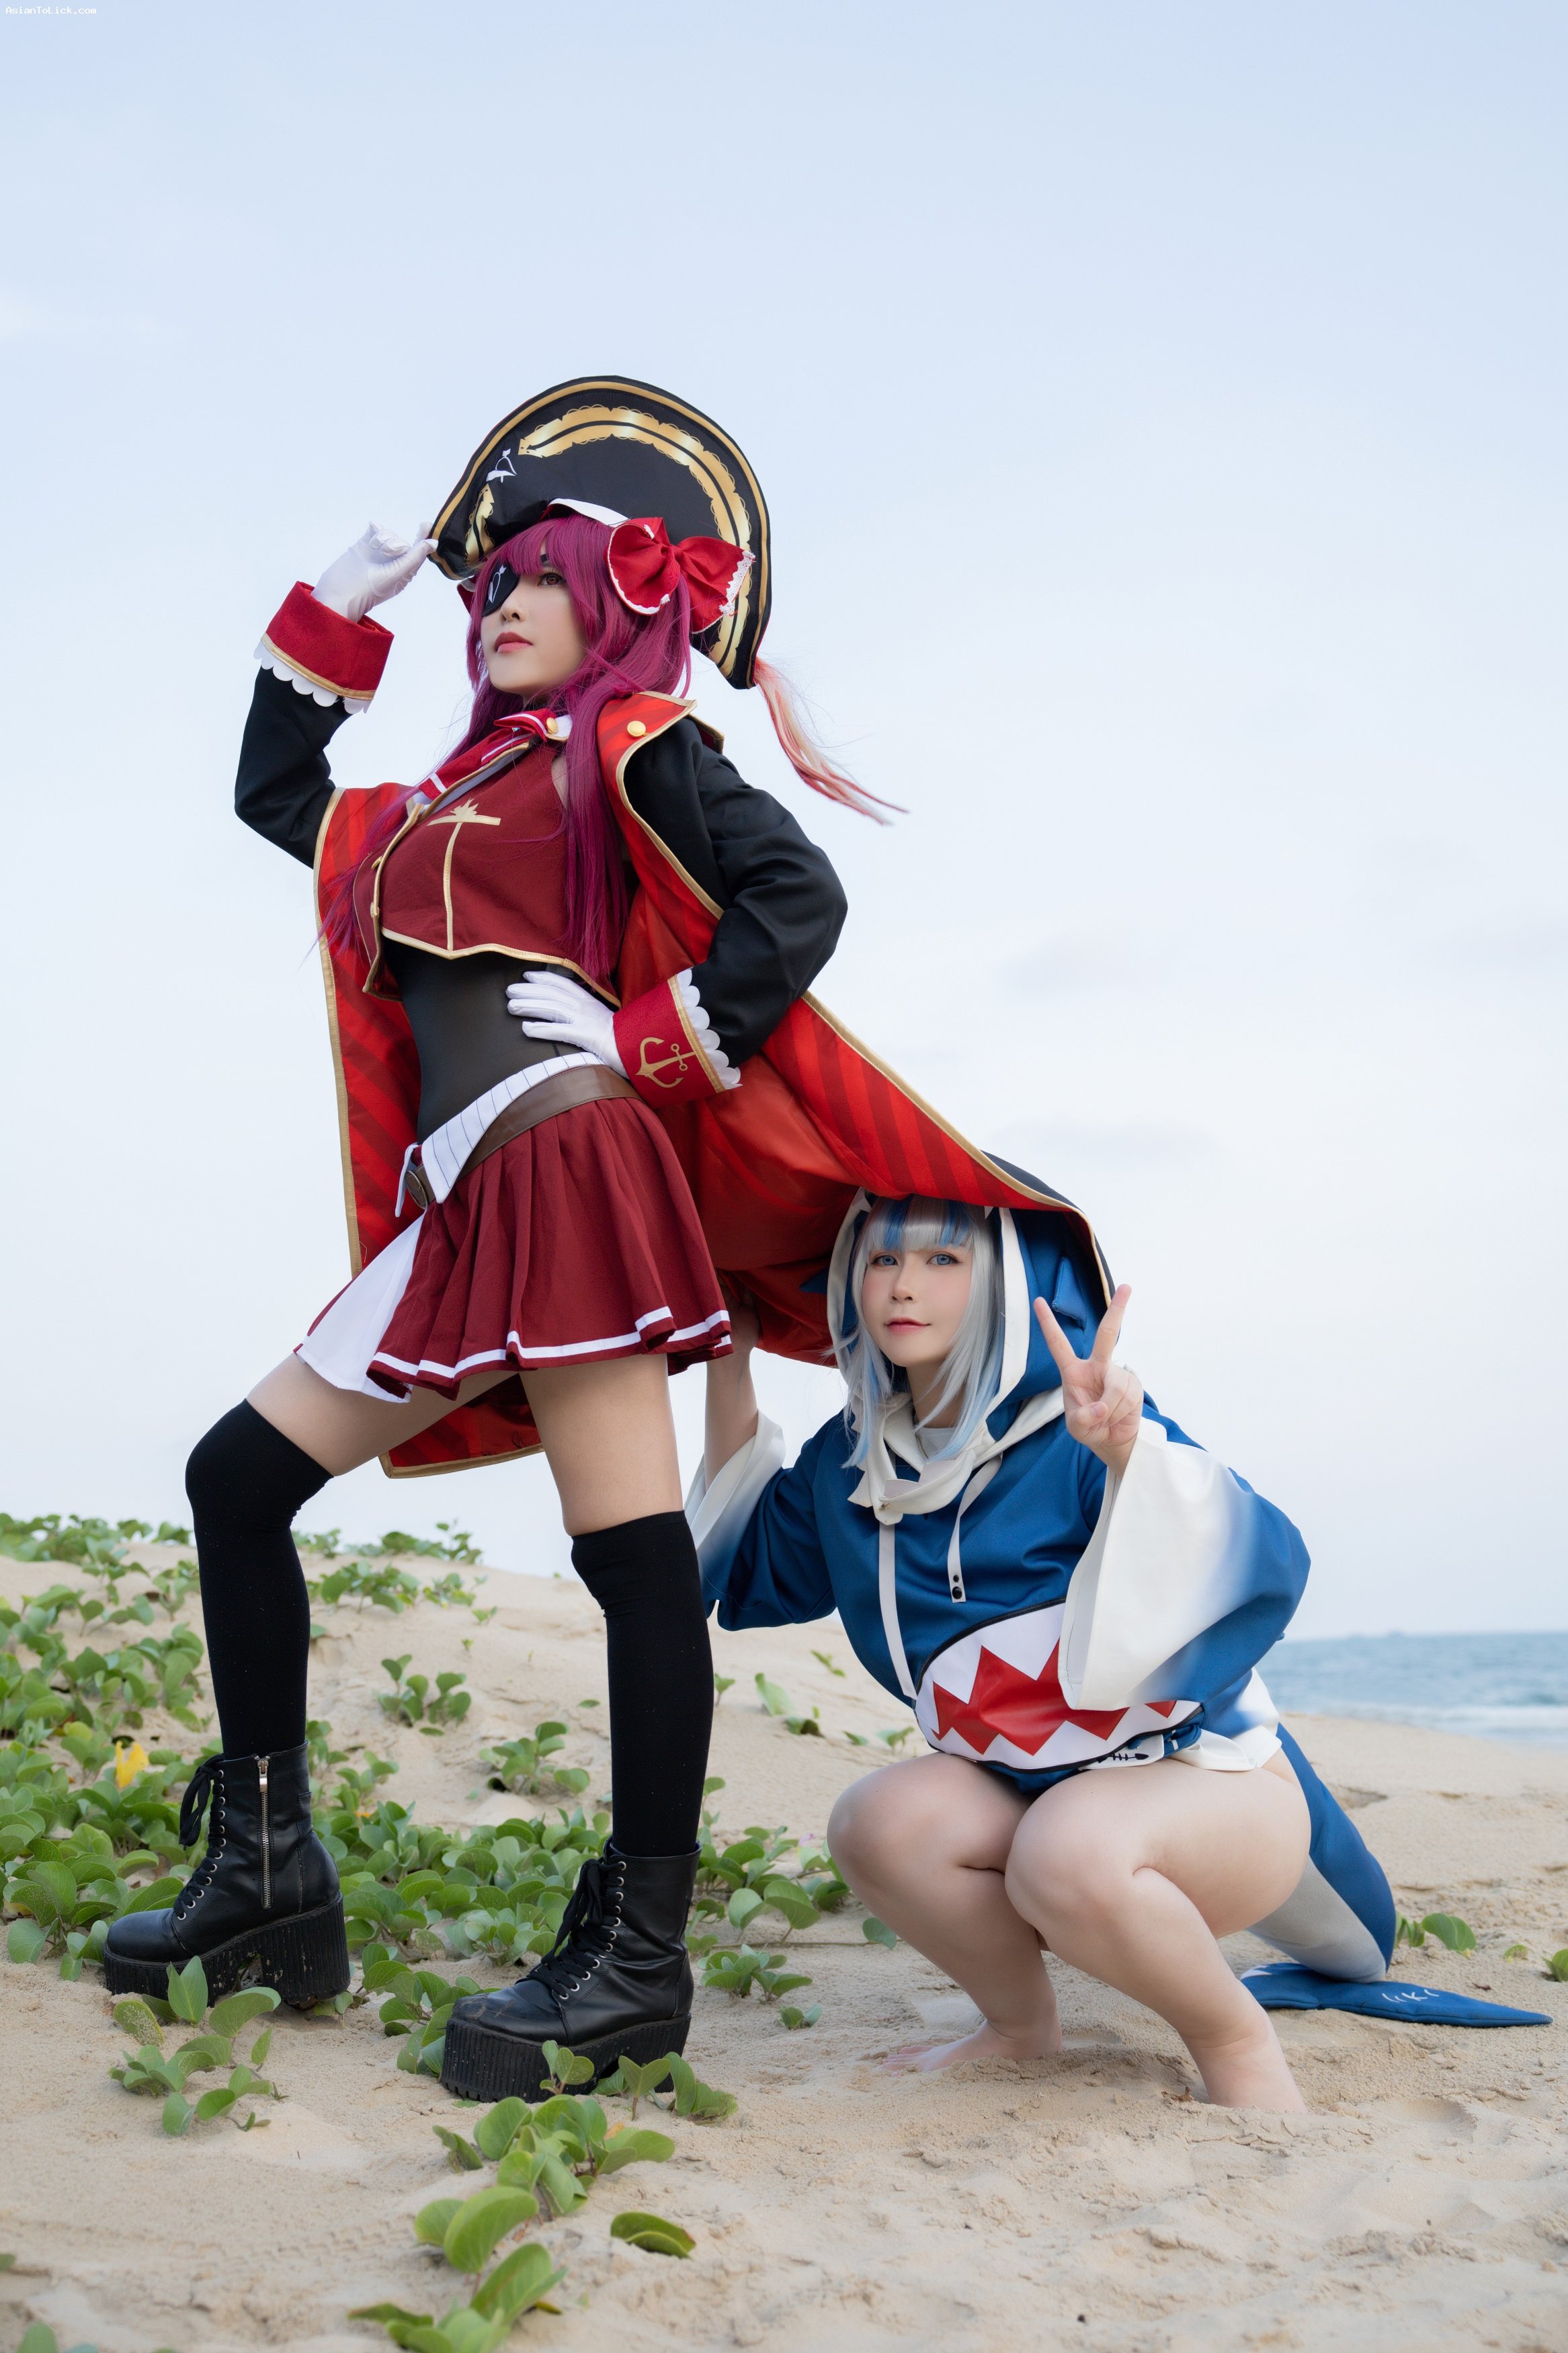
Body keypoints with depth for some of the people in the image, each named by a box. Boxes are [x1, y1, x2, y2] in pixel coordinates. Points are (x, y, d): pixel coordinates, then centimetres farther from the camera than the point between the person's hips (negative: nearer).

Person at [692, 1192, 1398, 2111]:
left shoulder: (1074, 1431, -17)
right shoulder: (854, 1463, 2)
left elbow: (1264, 1566, -28)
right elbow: (753, 1570, 20)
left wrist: (1131, 1454, -46)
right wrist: (730, 1368, 10)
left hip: (1214, 1784, -6)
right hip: (1023, 1791, 6)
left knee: (1066, 1848, -36)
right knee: (879, 1822, -23)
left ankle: (1237, 2037, -8)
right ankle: (1021, 2020, 4)